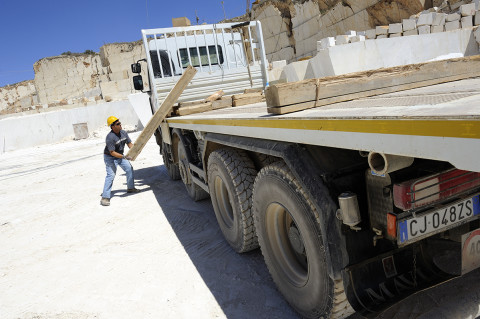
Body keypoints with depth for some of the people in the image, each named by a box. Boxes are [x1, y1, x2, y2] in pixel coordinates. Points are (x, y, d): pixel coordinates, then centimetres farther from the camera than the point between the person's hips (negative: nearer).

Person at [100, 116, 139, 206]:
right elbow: (112, 152, -29)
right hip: (110, 157, -8)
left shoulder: (124, 133, -5)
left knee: (129, 169, 10)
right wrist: (123, 157, -37)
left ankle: (130, 188, 30)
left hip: (120, 156, 8)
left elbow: (129, 143, 4)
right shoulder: (110, 137, -28)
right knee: (111, 175, -17)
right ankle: (105, 197, -17)